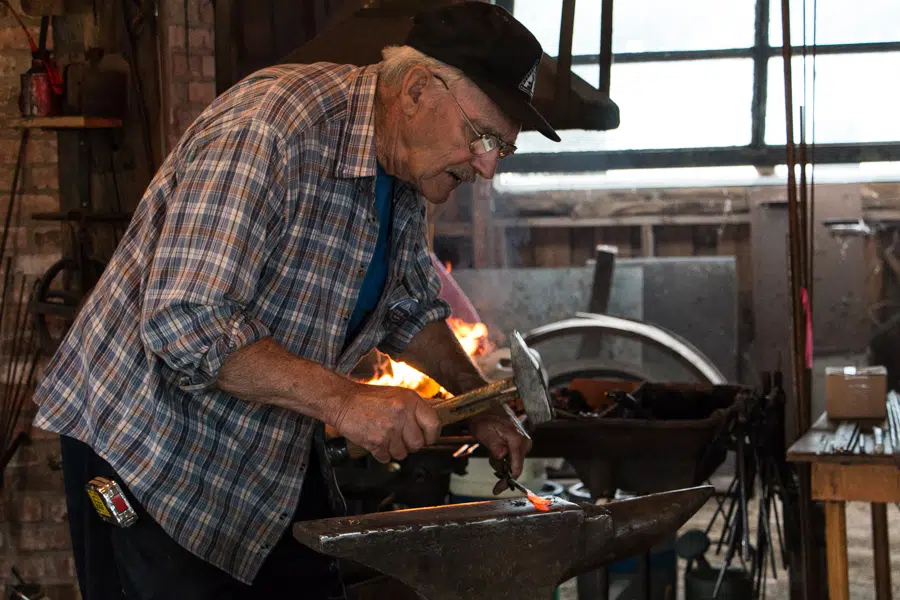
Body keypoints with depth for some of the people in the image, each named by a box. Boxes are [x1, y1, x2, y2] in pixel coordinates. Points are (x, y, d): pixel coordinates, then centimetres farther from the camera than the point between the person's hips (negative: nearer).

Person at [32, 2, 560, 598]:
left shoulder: (405, 168, 1)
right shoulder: (269, 125, -28)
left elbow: (409, 310, 19)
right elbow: (184, 326, -35)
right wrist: (344, 400, -35)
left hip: (276, 448, 8)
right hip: (150, 444, -8)